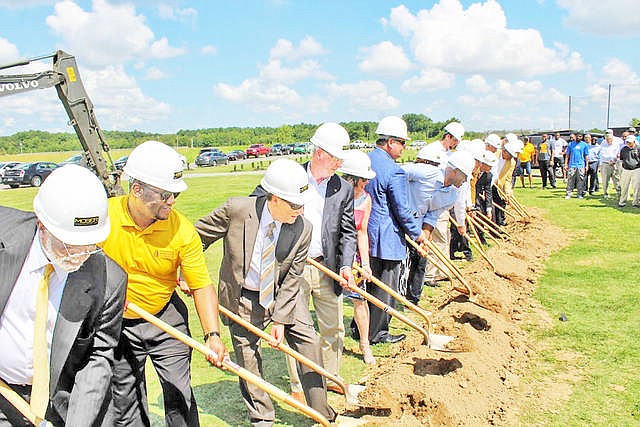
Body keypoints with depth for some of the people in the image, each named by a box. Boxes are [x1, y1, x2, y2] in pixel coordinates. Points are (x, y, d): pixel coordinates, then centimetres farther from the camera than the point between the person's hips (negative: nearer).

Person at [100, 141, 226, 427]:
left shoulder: (182, 230, -18)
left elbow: (202, 286, -17)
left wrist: (212, 335, -26)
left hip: (166, 317, 0)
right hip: (117, 323, 1)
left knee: (179, 394, 8)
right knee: (125, 404, 14)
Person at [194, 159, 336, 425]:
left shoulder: (303, 228, -19)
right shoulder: (237, 209, -25)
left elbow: (292, 279, -13)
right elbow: (198, 236, -9)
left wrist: (280, 319, -13)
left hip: (282, 293, 2)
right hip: (242, 298, -1)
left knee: (308, 341, -1)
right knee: (248, 358, 8)